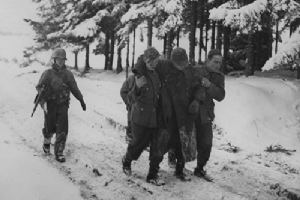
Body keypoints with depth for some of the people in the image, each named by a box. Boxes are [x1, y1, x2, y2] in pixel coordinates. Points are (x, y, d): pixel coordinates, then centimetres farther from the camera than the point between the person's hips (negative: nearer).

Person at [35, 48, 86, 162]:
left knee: (62, 130, -6)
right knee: (50, 128, 10)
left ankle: (59, 153, 2)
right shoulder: (48, 74, -6)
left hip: (63, 106, 2)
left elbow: (74, 89, 13)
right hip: (50, 105, -2)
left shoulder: (68, 74, 3)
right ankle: (46, 143, 41)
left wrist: (81, 100, 15)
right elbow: (39, 87, -10)